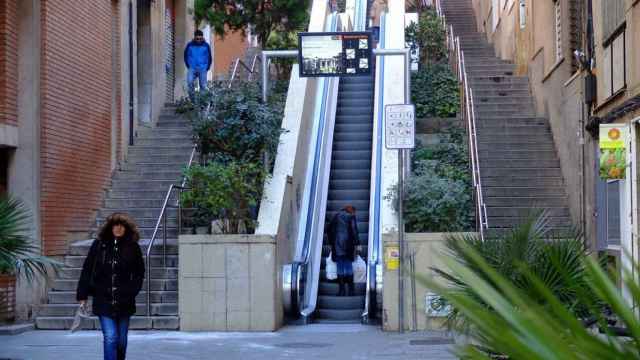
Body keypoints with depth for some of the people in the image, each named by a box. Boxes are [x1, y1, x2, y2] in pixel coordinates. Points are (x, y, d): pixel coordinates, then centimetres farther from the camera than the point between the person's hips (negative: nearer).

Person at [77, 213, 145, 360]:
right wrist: (82, 295, 1)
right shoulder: (99, 245, -2)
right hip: (103, 300, -1)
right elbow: (87, 270, 2)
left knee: (121, 339, 12)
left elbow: (139, 273, 8)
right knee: (110, 338, -10)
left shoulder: (133, 247, 0)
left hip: (124, 302, 2)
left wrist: (132, 291, -5)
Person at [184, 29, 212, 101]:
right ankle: (192, 99, -10)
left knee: (203, 86, -2)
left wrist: (207, 68, 7)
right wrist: (189, 67, 7)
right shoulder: (190, 45, 1)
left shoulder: (206, 46, 2)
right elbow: (186, 56, 12)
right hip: (192, 69, 0)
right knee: (190, 82, -20)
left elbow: (209, 58, 11)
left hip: (202, 69, 0)